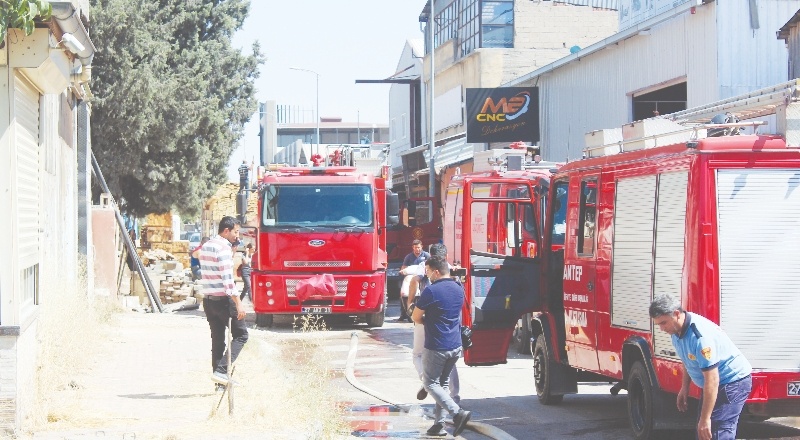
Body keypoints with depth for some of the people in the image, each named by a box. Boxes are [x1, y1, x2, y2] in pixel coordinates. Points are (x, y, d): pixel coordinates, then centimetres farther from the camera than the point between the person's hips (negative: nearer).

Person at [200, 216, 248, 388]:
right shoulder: (223, 248, -14)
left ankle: (219, 376, 13)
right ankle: (221, 370, -11)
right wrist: (238, 303, -20)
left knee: (217, 339, 12)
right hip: (223, 299, -8)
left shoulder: (205, 247, 13)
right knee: (241, 335, 0)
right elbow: (227, 278, -20)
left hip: (208, 300, 8)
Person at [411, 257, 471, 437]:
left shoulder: (431, 291, -16)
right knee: (443, 383, 17)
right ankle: (439, 424, 13)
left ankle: (458, 412, -15)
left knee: (431, 383, 3)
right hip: (456, 346, 7)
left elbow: (416, 317, -7)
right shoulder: (459, 289, 7)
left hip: (436, 347, -7)